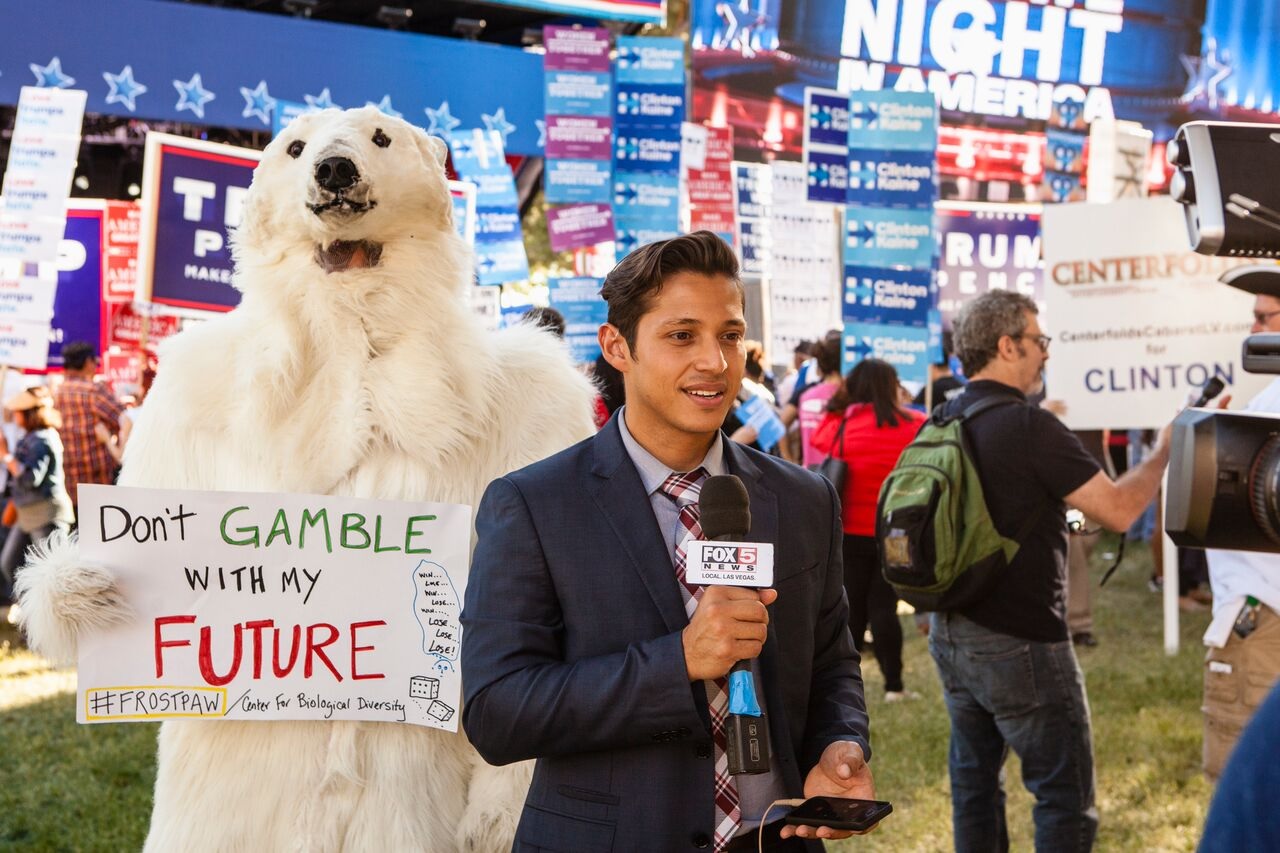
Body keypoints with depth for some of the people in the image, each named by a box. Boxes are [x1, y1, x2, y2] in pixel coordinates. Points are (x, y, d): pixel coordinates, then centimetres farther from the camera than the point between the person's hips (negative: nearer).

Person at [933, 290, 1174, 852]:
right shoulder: (1029, 427, -19)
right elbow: (1117, 510, -18)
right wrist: (1163, 452, -4)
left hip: (950, 633, 8)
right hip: (1019, 642, -8)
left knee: (974, 781, 17)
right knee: (1066, 794, 2)